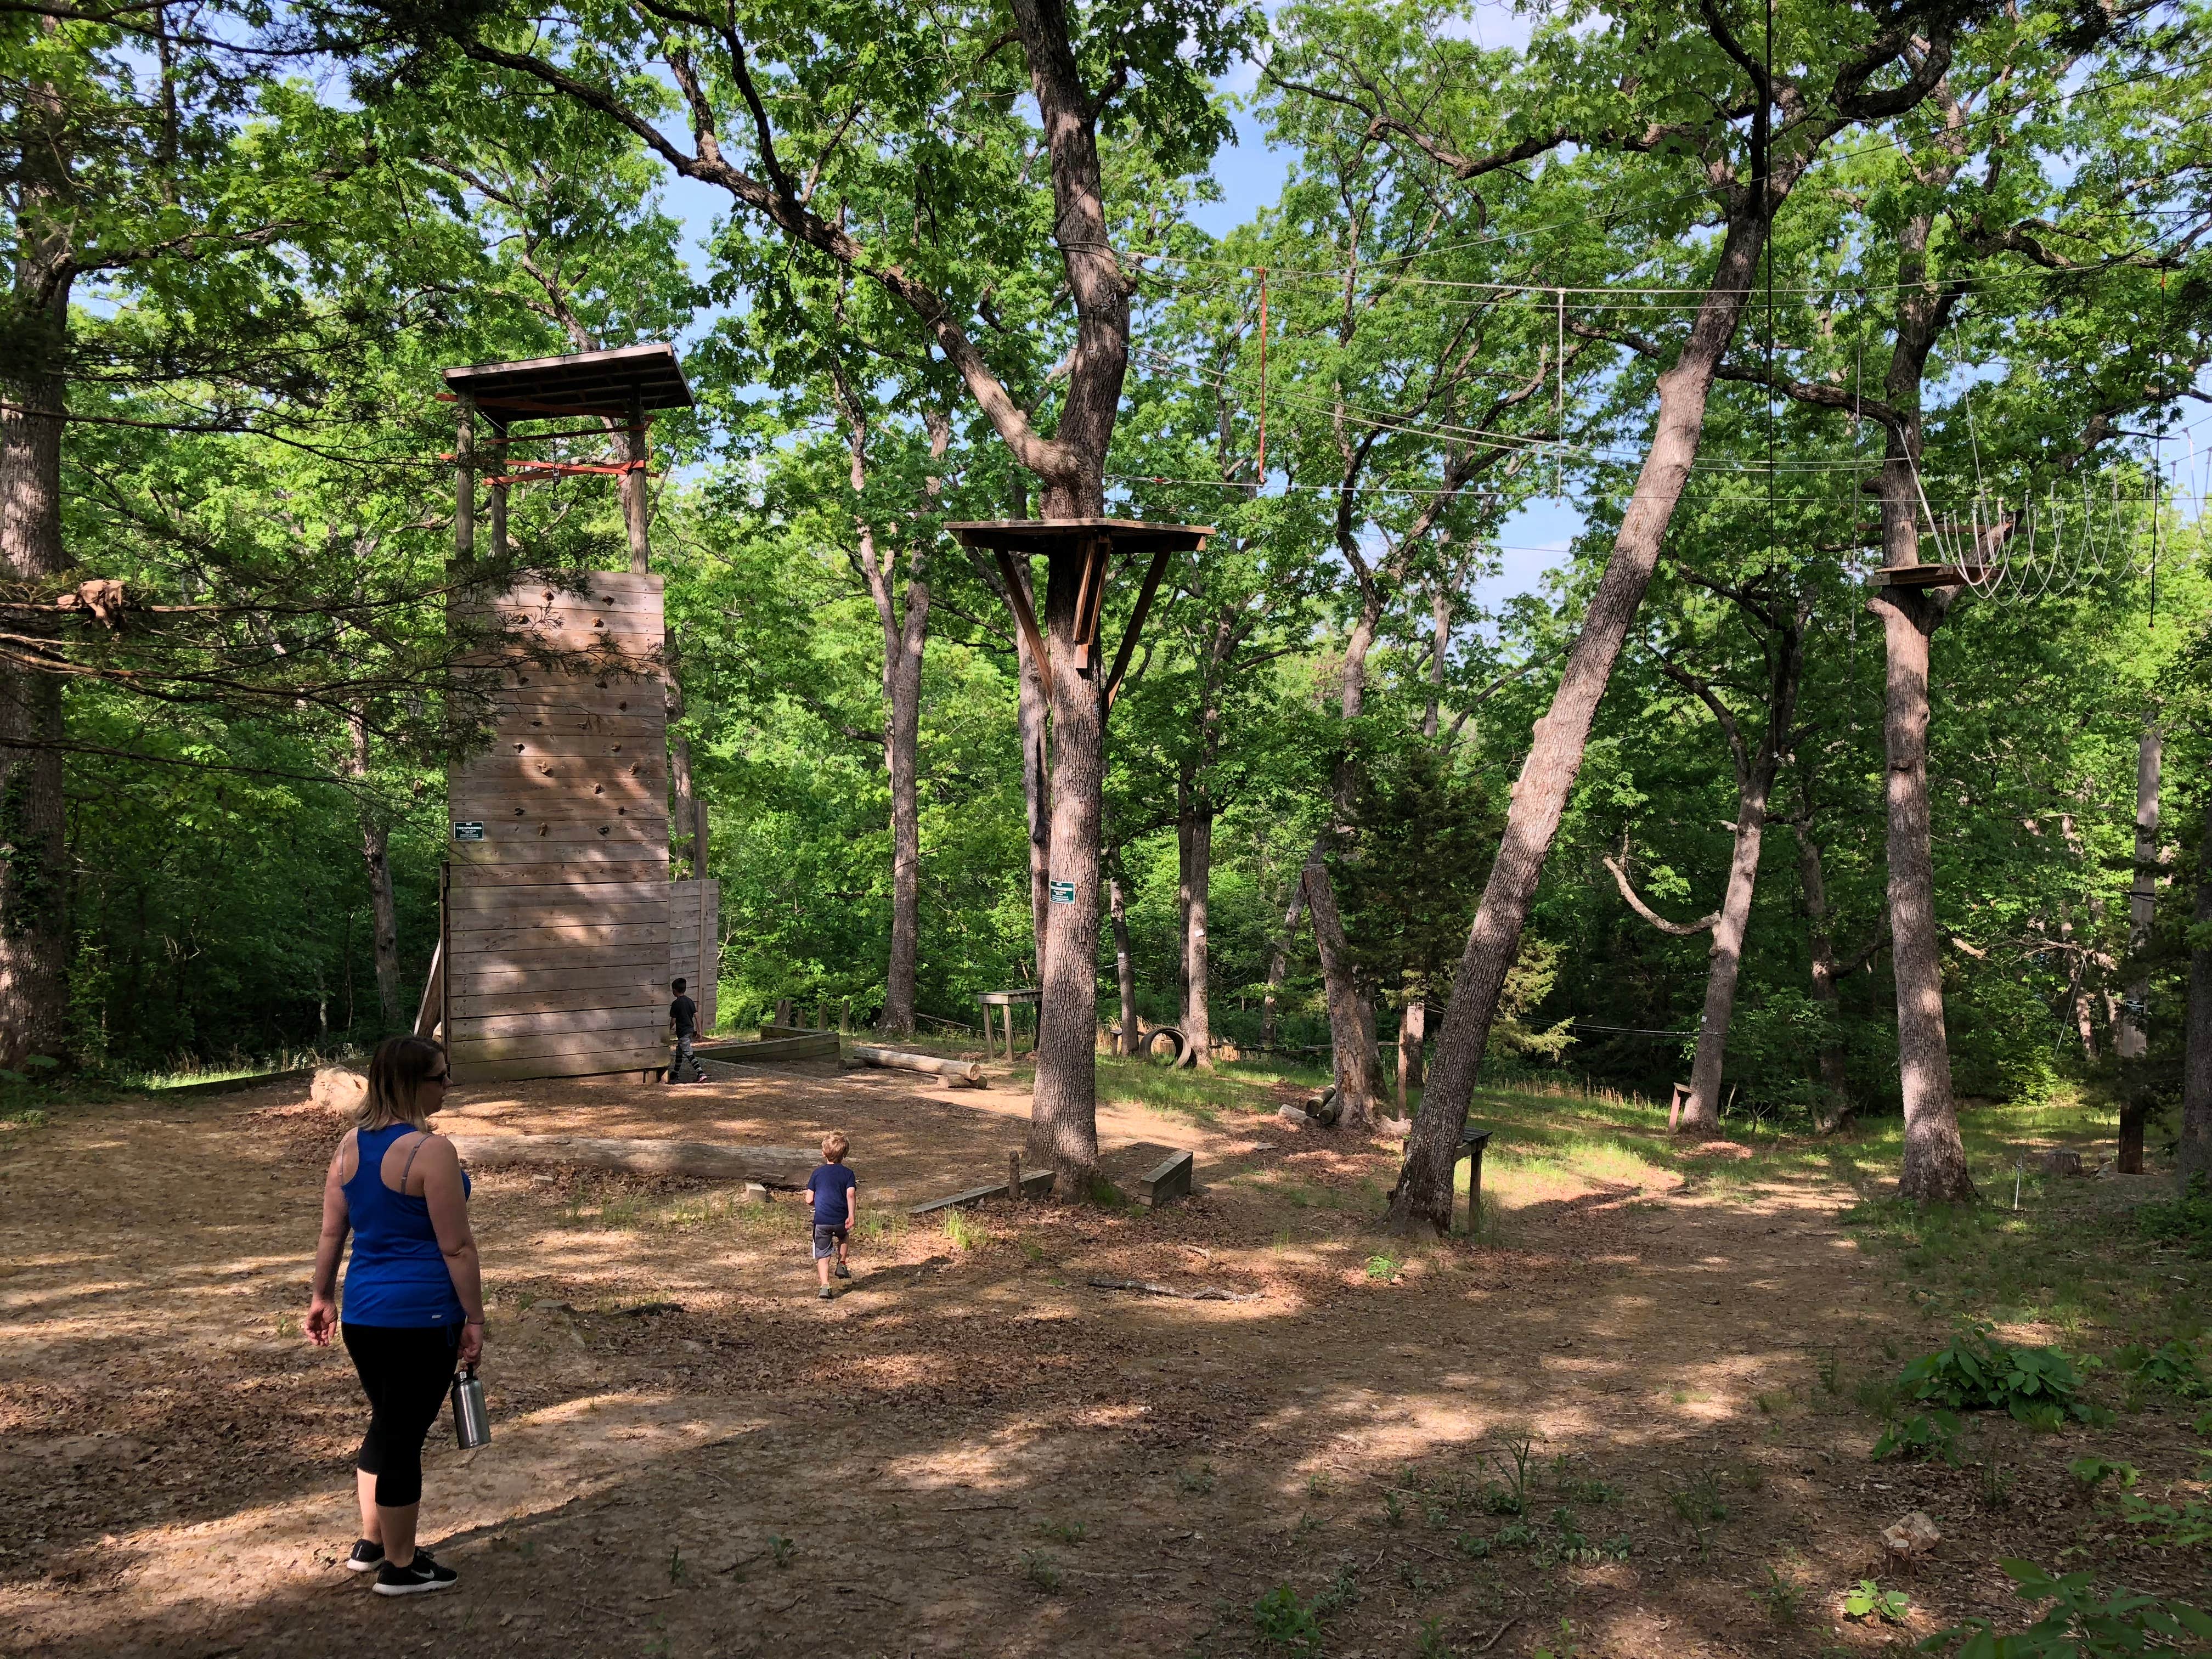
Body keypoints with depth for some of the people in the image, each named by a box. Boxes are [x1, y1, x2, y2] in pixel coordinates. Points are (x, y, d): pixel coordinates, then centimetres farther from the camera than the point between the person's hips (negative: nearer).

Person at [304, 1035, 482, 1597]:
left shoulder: (350, 1144, 5)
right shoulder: (431, 1151, -18)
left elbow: (332, 1231, 12)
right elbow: (456, 1246, -16)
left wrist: (322, 1297, 23)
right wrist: (474, 1319, -9)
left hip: (363, 1313, 8)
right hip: (421, 1317, -7)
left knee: (386, 1424, 23)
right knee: (403, 1435, 4)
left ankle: (371, 1543, 36)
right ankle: (400, 1567, 18)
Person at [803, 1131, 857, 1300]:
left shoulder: (817, 1173, 4)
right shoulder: (847, 1173, 1)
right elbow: (851, 1194, -15)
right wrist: (852, 1215, -17)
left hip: (821, 1220, 0)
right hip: (840, 1219, 1)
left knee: (822, 1254, 3)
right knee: (843, 1237, 35)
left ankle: (825, 1285, -11)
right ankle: (841, 1265, 34)